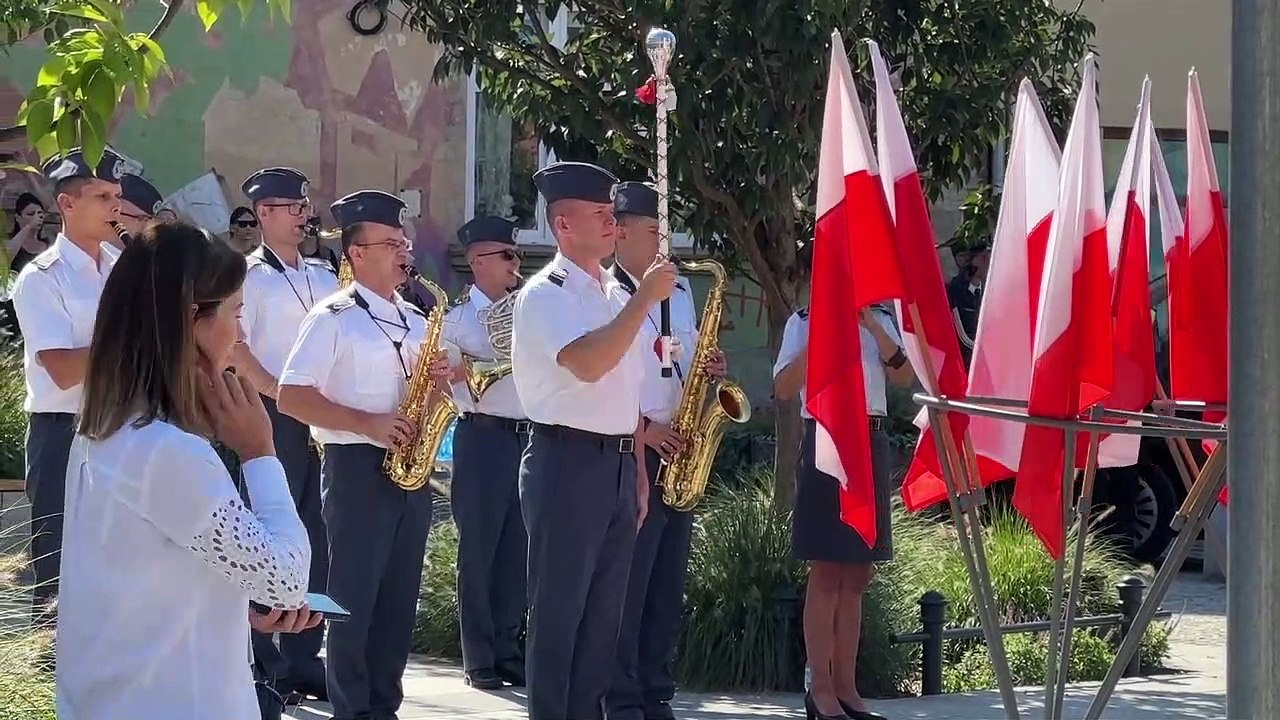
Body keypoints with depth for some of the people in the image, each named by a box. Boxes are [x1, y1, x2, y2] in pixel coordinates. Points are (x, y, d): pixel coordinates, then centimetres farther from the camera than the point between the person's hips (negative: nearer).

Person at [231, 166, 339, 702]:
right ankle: (261, 660, 2)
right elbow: (234, 350, -12)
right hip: (271, 418, -6)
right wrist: (281, 394, -16)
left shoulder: (323, 276, 16)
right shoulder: (249, 275, -3)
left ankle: (303, 657, 12)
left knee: (316, 536, 6)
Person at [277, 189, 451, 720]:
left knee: (400, 594, 9)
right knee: (354, 594, -2)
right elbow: (291, 397, -13)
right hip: (357, 467, -7)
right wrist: (367, 424, -19)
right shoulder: (333, 318, -7)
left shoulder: (414, 320, 14)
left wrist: (439, 378, 0)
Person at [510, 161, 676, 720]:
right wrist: (644, 300, -22)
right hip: (567, 460, -8)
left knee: (603, 609, 11)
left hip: (617, 463, 8)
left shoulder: (615, 296, 15)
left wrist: (638, 470, 16)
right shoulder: (546, 294, -10)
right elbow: (588, 363, -27)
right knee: (558, 608, -4)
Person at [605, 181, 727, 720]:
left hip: (677, 453, 7)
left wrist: (707, 369, 1)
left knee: (668, 585, 9)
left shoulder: (678, 291, 15)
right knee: (626, 584, -6)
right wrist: (640, 426, -17)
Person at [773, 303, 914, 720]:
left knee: (857, 575, 7)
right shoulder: (804, 322, 2)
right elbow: (784, 388, -8)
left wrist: (873, 327, -10)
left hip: (872, 444, 5)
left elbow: (904, 377, -1)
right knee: (826, 575, -5)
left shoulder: (881, 322, 13)